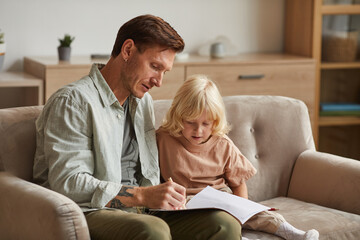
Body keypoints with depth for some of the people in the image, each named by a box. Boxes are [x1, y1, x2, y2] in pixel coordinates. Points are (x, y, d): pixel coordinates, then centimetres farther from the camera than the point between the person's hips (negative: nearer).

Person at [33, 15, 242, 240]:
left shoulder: (143, 101, 20)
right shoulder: (74, 101, -7)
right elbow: (67, 183, -17)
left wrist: (168, 196, 2)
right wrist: (142, 196, -23)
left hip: (141, 211, 7)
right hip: (91, 213, -7)